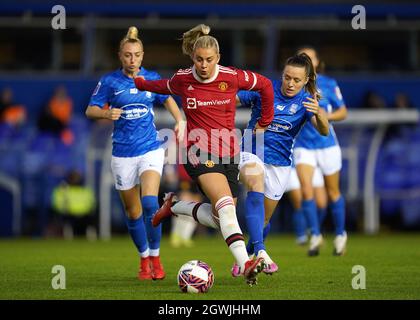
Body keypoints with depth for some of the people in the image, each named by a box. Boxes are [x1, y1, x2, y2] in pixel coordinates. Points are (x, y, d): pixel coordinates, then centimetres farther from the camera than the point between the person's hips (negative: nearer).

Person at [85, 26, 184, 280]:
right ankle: (144, 260, 25)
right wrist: (106, 113, -20)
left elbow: (168, 99, 21)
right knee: (133, 211, 6)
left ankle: (155, 258, -6)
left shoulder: (152, 78, 4)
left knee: (150, 202, -20)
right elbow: (90, 110, 0)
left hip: (151, 150, 0)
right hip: (123, 153, 0)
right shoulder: (109, 81, -2)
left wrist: (179, 120, 6)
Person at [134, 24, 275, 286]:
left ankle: (175, 206, 27)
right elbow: (163, 87, 25)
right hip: (200, 152, -3)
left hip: (228, 152, 3)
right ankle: (245, 264, -39)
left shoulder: (232, 77, -4)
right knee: (226, 203, -28)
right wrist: (139, 83, 27)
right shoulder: (182, 80, -1)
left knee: (219, 220, 2)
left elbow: (265, 85, 13)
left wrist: (265, 122, 19)